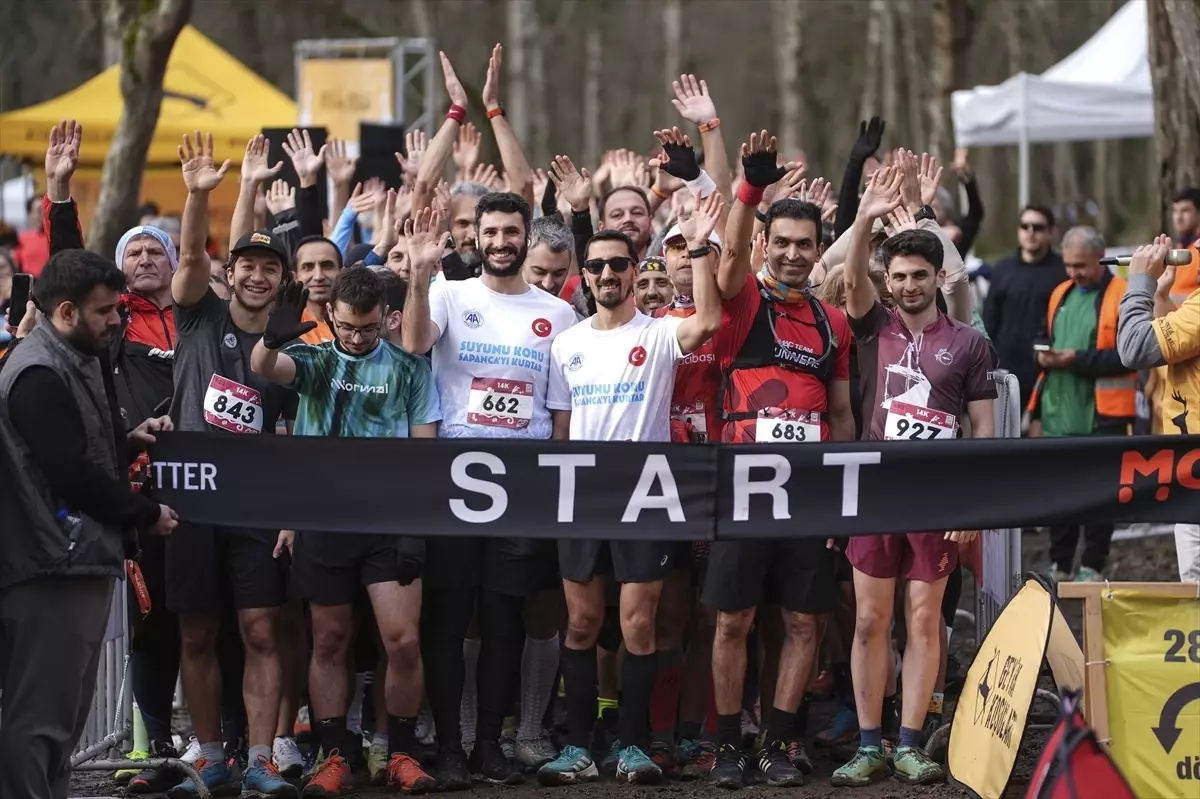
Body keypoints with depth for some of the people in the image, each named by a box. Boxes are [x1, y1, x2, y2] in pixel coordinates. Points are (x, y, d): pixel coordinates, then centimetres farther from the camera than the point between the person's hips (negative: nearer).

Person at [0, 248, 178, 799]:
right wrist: (146, 514, -8)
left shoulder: (82, 361, 16)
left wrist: (130, 441, 6)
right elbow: (72, 473, -19)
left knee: (68, 709, 13)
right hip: (54, 565, -10)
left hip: (87, 557, 10)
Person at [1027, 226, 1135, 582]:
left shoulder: (1123, 296, -8)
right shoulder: (1060, 294, 15)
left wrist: (1078, 359, -21)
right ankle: (1059, 565, 20)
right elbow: (1042, 337, 25)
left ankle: (1092, 567, 8)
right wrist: (1043, 356, 1)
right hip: (1058, 411, 7)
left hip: (1102, 413, -7)